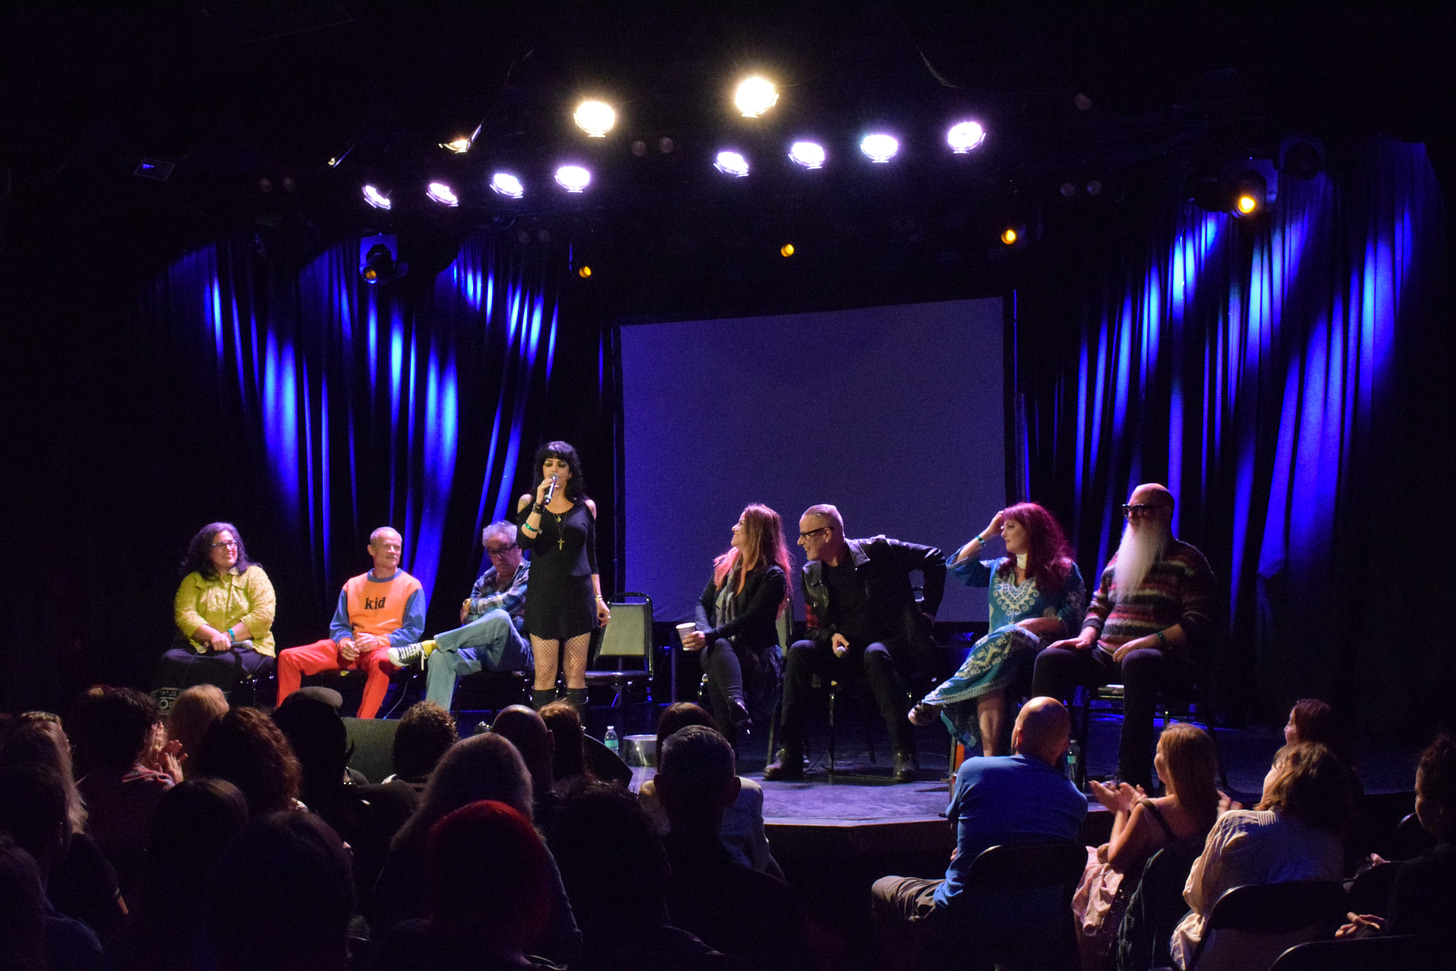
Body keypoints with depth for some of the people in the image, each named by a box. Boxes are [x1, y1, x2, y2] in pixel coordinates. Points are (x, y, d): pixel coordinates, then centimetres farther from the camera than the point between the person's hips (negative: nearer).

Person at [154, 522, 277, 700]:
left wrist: (229, 636, -14)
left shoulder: (254, 575, 12)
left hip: (247, 647, -2)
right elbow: (184, 614, 2)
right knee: (171, 660, -29)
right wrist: (212, 635, -18)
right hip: (200, 648, 2)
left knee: (226, 662, -37)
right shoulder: (194, 580, 17)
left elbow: (264, 615, -1)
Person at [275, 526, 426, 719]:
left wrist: (378, 641, -18)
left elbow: (413, 631, -3)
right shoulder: (353, 585, 18)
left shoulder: (411, 586, 4)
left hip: (387, 649, -5)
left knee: (381, 662, -43)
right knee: (289, 657, -10)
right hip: (351, 650, 5)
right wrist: (343, 643, -8)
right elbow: (338, 626, 17)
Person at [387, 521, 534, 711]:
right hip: (483, 652, 5)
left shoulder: (529, 574, 2)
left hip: (519, 654, -5)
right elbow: (467, 618, 15)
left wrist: (471, 606, 0)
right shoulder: (486, 580, 22)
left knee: (500, 617, -38)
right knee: (440, 657, -26)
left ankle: (425, 647, -32)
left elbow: (507, 602, -15)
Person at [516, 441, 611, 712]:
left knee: (576, 672, 1)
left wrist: (599, 597, 8)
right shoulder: (529, 502, 5)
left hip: (578, 595, 1)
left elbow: (591, 557, 13)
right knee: (544, 672, -4)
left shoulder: (585, 507, 8)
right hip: (543, 595, -1)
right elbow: (524, 542, -12)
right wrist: (540, 504, -19)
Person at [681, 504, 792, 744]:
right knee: (715, 649, -31)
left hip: (758, 656, -5)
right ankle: (737, 706, -55)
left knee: (718, 647, -36)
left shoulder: (773, 576, -4)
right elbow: (703, 603, 17)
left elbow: (750, 620, -14)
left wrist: (710, 636, -25)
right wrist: (703, 632, -5)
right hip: (719, 649, 5)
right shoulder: (725, 565, 17)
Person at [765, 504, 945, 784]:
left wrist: (928, 611, -2)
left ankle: (904, 753, -34)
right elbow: (815, 626, 15)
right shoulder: (810, 575, 8)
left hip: (887, 643, -4)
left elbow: (933, 559, 0)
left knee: (875, 654, -39)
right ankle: (790, 755, -26)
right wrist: (832, 636, -9)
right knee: (799, 651, -25)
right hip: (843, 647, 4)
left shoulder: (877, 551, -6)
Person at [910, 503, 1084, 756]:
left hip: (1039, 650, -4)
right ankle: (991, 758, -46)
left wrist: (1030, 625, -12)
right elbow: (958, 567, 20)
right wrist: (986, 534, 20)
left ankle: (939, 699, -40)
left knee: (1007, 638, -38)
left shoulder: (1063, 570, 10)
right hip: (997, 649, 4)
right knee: (989, 676, -34)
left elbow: (1073, 617, 1)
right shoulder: (999, 569, 27)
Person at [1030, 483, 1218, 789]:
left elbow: (1200, 623, -7)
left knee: (1137, 662, -41)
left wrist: (1152, 640, -20)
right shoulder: (1119, 558, 22)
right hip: (1107, 656, 6)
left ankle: (1133, 779, -41)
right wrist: (1087, 636, 3)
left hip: (1165, 659, -6)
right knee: (1051, 659, -17)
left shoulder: (1188, 560, 3)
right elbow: (1097, 608, 26)